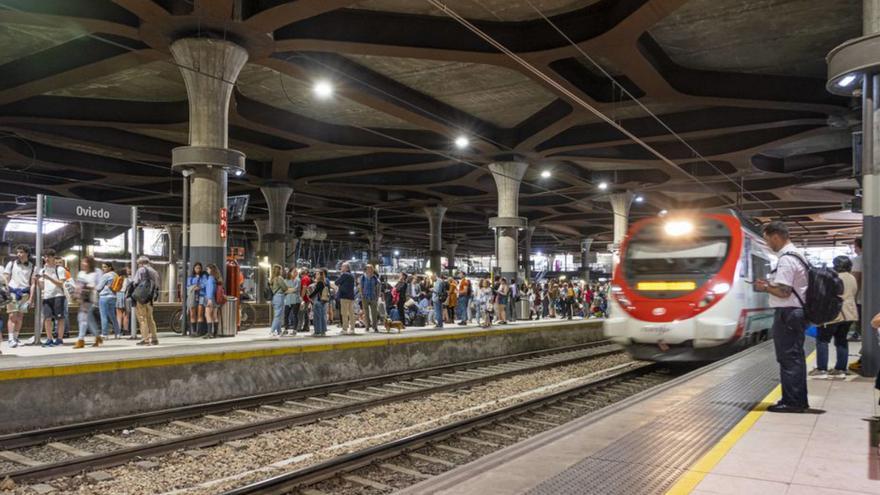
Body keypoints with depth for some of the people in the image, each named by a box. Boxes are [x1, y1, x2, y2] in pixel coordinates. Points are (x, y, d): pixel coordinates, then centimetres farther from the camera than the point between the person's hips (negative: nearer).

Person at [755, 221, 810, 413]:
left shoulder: (786, 260, -18)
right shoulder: (795, 256, 15)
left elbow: (783, 291, -22)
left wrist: (765, 287, -6)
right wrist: (770, 284, 11)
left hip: (787, 313, -10)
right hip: (797, 312, 10)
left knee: (788, 358, -3)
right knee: (795, 357, 15)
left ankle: (791, 402, 2)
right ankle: (799, 401, 23)